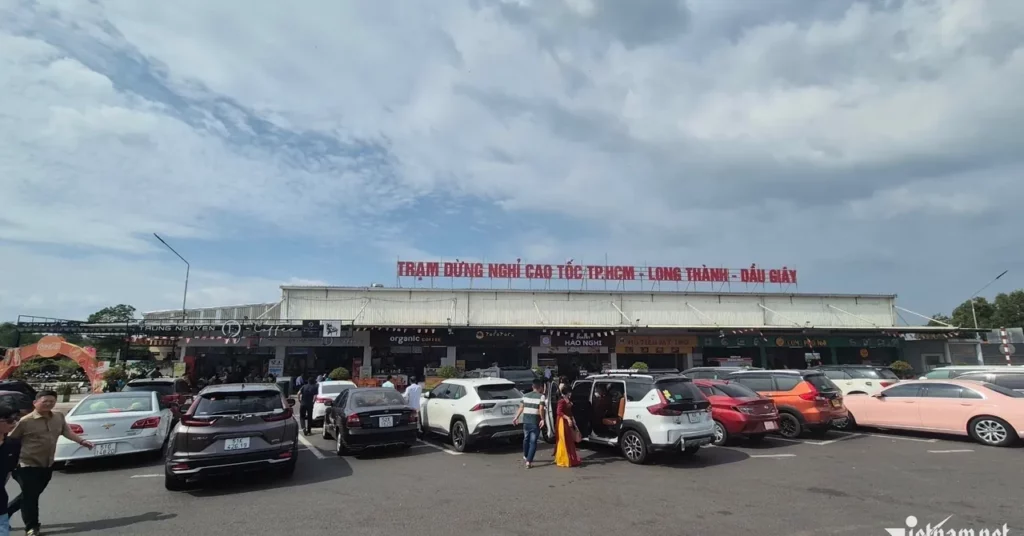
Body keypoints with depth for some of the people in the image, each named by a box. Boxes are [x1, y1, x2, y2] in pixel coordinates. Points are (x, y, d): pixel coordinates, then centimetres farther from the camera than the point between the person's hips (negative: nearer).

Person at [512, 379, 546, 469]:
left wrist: (516, 418, 14)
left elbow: (521, 407, 7)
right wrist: (542, 419, -10)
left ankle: (525, 457, 39)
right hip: (535, 422, -5)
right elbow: (541, 409, -18)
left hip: (526, 421, 5)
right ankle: (528, 461, -5)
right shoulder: (541, 396, -7)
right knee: (533, 441, 2)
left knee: (526, 439, 22)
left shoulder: (525, 395, 7)